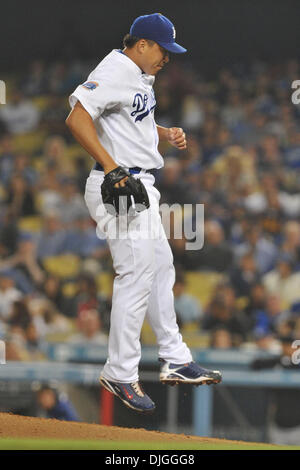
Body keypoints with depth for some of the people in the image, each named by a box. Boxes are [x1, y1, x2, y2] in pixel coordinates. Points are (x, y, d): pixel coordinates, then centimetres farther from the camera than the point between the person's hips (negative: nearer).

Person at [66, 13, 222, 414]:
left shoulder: (141, 76, 16)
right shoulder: (115, 72, -16)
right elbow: (77, 118, -27)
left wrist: (166, 134, 12)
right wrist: (112, 168, -31)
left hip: (140, 186, 11)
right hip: (119, 186, -11)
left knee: (161, 268, 16)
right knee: (137, 275, -11)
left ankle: (176, 362, 24)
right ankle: (120, 374, -5)